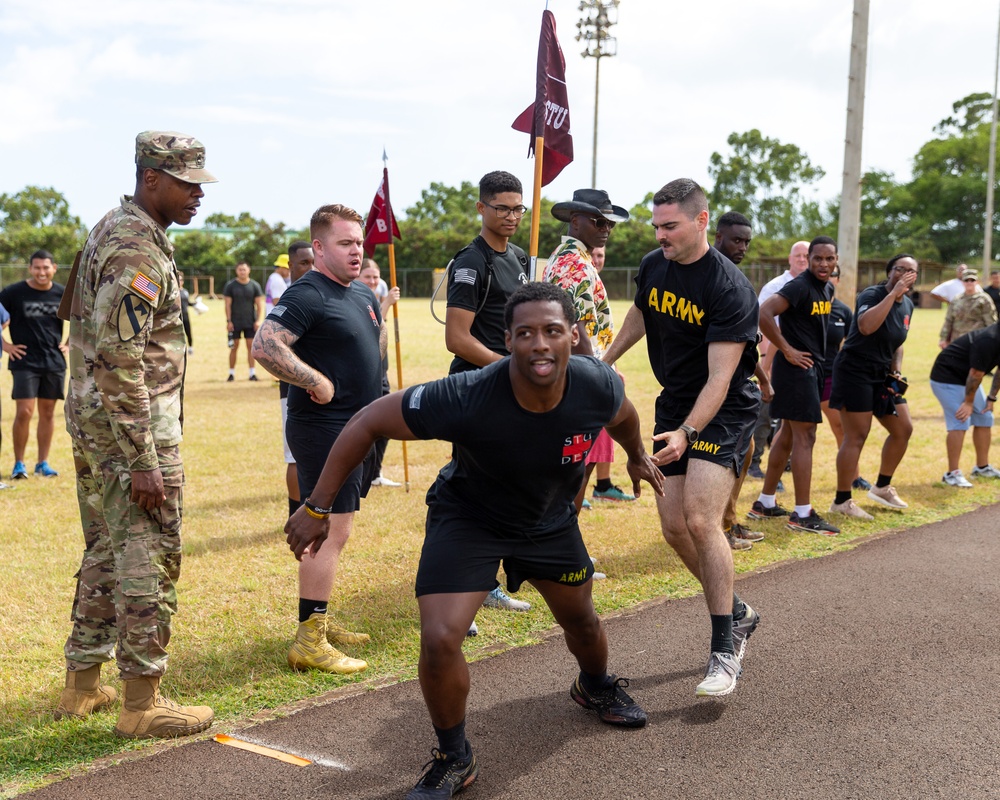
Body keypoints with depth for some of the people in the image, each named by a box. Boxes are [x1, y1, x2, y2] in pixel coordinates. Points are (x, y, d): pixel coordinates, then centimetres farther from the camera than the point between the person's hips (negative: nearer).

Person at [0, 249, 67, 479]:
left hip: (54, 362, 3)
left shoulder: (63, 294, 3)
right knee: (24, 412, -9)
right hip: (24, 362, -3)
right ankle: (19, 464, 4)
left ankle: (43, 463, 17)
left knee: (48, 412, 8)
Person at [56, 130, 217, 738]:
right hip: (132, 429, -10)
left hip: (95, 423, 10)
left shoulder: (114, 229, 14)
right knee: (150, 561, -2)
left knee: (108, 552, 17)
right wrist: (143, 462, -24)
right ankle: (143, 703, 6)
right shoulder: (138, 253, -19)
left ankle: (83, 684, 27)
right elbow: (120, 365, -25)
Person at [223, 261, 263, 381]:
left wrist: (258, 320, -4)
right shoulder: (230, 285, -1)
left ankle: (252, 372, 5)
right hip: (235, 322, -1)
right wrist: (228, 321, -7)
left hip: (250, 322, 1)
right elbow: (228, 304, -1)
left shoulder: (254, 285, 2)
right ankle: (231, 373, 9)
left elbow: (259, 304, 4)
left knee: (251, 346, 1)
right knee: (234, 347, 2)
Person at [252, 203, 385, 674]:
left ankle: (320, 620, 28)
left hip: (356, 427, 10)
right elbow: (264, 346, -28)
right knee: (330, 531, -11)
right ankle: (309, 643, -6)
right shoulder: (307, 295, -15)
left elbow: (378, 337, 33)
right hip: (322, 428, -10)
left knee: (334, 529, 16)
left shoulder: (363, 294, 14)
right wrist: (318, 382, -23)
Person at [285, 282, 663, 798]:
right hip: (467, 517, -4)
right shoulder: (467, 399, -39)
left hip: (551, 518, 4)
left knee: (581, 621, 22)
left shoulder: (598, 386, -26)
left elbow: (622, 413, 1)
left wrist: (637, 457, 22)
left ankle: (596, 687, 60)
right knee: (439, 640, -20)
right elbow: (369, 422, -27)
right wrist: (317, 508, -24)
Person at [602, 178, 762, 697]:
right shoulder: (652, 267, -1)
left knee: (700, 519, -21)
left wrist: (686, 433, -36)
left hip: (725, 410, -7)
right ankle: (737, 612, 24)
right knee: (673, 526, 2)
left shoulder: (730, 289, -22)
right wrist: (605, 363, 28)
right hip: (674, 404, 7)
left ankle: (724, 651, -11)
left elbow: (719, 378, -26)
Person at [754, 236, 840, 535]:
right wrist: (787, 350, -22)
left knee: (787, 434, 14)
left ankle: (765, 503, 23)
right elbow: (763, 313, -28)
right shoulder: (799, 287, -17)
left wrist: (818, 354, 14)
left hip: (812, 367, 9)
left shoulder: (827, 289, 11)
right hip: (796, 367, -9)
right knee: (804, 437, -7)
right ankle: (803, 514, -2)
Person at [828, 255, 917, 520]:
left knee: (903, 429, 11)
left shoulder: (908, 305, 10)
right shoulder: (872, 294, -15)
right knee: (856, 436, -9)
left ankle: (882, 487, 29)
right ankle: (842, 501, 0)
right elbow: (866, 326, -36)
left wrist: (896, 372, 6)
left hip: (882, 375, 9)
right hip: (855, 371, -9)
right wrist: (893, 293, -31)